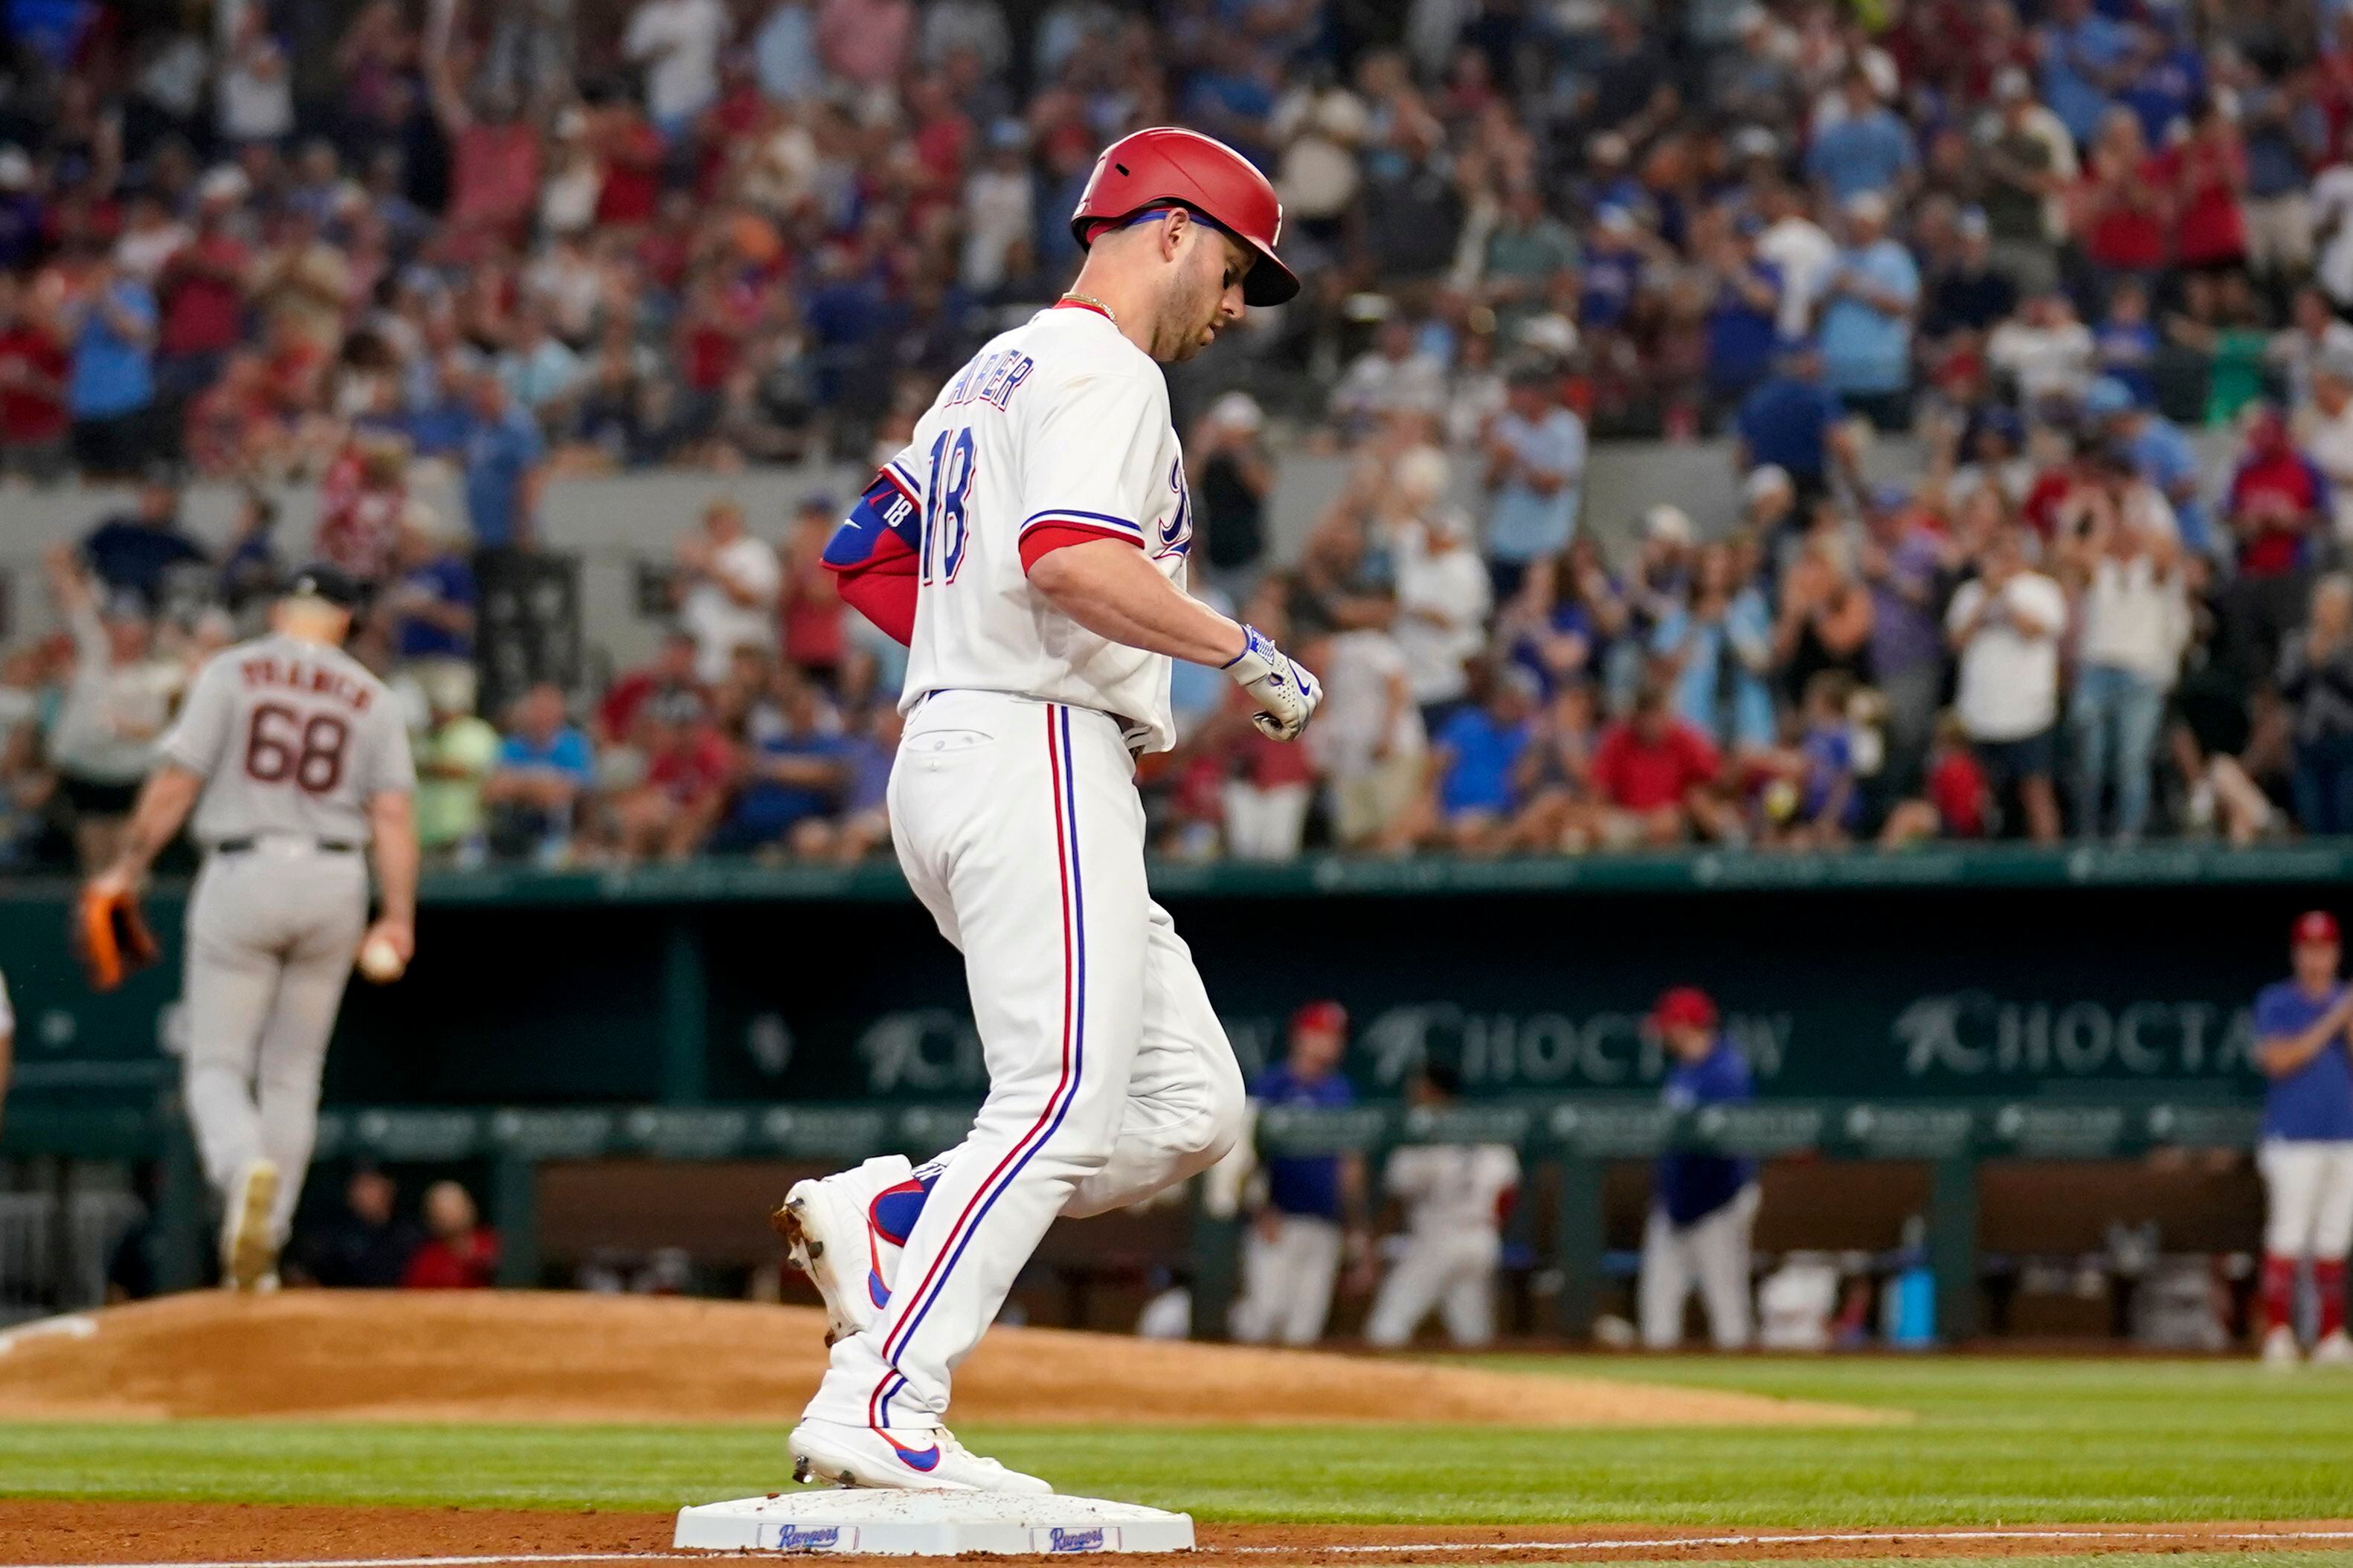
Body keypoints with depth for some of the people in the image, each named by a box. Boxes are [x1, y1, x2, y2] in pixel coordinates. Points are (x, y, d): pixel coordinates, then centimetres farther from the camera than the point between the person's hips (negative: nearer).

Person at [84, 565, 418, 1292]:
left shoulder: (231, 672, 1)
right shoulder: (372, 698, 8)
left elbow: (177, 781, -5)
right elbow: (394, 812, -1)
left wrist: (127, 869, 4)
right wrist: (399, 918, -3)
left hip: (243, 874, -3)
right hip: (335, 884, 3)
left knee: (217, 1064, 1)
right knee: (293, 1073, 13)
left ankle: (246, 1166, -32)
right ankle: (262, 1250, 11)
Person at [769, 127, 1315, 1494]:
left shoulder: (993, 375, 25)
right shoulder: (1100, 368, -6)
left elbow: (866, 560, 26)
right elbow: (1071, 558, -22)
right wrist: (1242, 649, -16)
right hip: (1037, 757, -10)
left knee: (1190, 1110, 6)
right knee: (1061, 1105, -19)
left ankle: (882, 1214, 0)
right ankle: (880, 1403, -26)